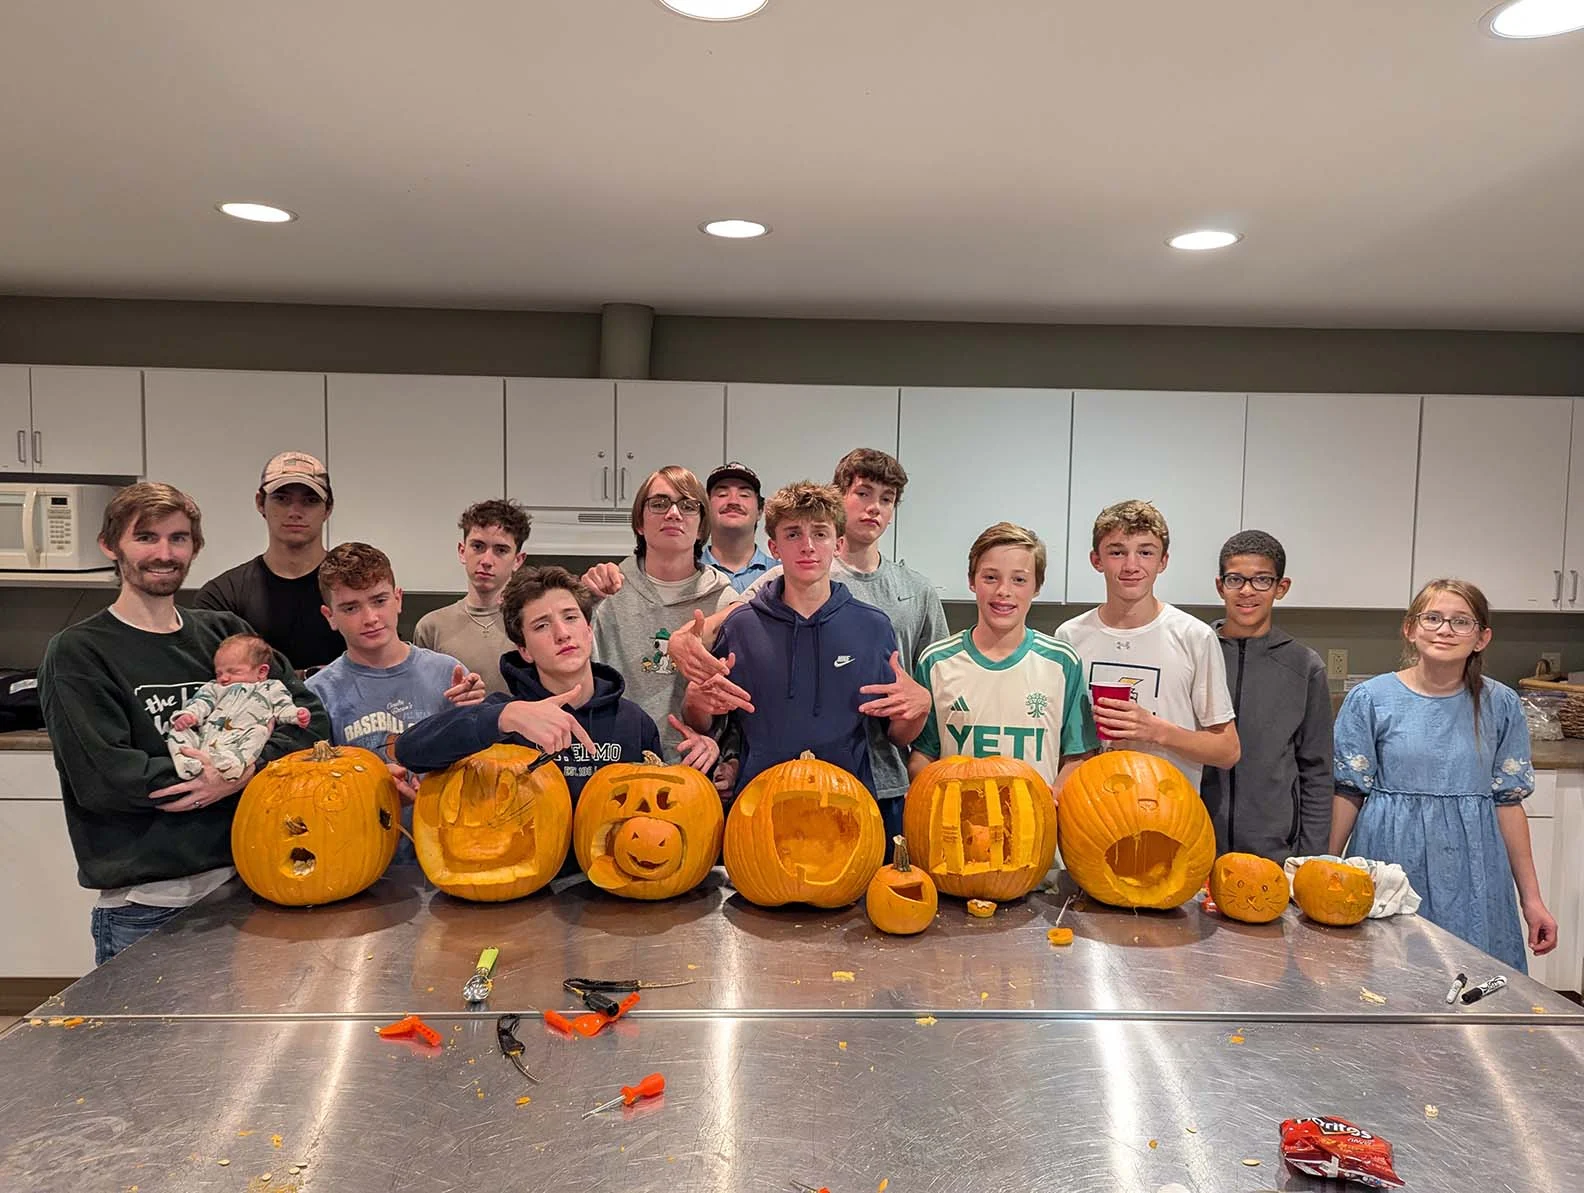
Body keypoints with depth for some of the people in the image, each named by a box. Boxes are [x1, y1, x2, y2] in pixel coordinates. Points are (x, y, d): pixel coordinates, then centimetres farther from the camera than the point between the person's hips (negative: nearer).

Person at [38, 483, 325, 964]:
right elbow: (101, 776, -14)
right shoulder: (76, 652, -3)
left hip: (240, 882, 4)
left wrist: (249, 767, -16)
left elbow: (309, 716, 0)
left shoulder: (223, 632, 8)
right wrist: (214, 774, -15)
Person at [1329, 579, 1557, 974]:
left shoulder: (1500, 705, 2)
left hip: (1469, 872, 2)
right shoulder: (1370, 699, -4)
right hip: (1391, 862, -1)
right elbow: (1348, 793, 0)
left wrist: (1531, 897, 6)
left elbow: (1508, 801, 6)